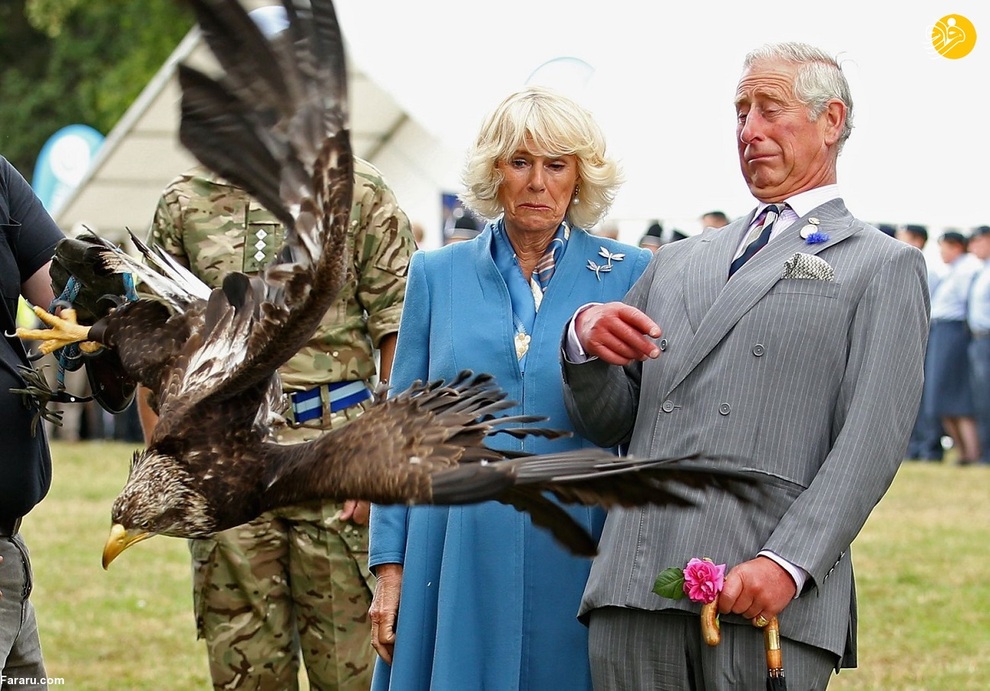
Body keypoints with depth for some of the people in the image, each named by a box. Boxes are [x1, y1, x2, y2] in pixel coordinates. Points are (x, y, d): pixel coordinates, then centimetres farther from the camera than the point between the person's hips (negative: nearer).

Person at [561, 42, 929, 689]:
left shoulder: (884, 267, 8)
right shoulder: (678, 263, 24)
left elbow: (871, 441, -4)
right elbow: (606, 420, 22)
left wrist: (788, 563, -17)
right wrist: (585, 340, 0)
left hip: (768, 592, -4)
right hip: (634, 585, 4)